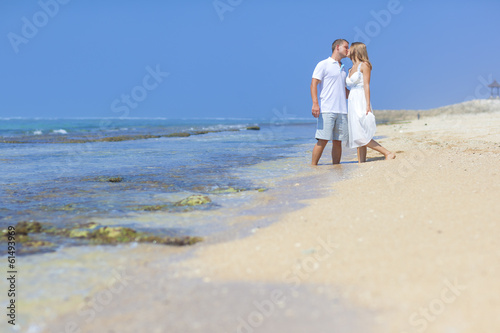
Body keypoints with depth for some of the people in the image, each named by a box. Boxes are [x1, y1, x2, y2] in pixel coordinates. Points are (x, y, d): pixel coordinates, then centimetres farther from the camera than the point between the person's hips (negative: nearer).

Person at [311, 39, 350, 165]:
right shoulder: (323, 64, 1)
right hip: (327, 110, -7)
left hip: (342, 111, 7)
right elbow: (314, 84, -7)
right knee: (322, 140, -11)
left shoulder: (343, 69, 23)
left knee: (338, 141, 4)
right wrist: (315, 103, -20)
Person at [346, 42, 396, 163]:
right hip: (352, 104, 8)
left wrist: (368, 105, -18)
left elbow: (366, 86, -11)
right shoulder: (351, 69, 19)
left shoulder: (364, 65, -3)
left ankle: (388, 154, -12)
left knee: (361, 137, -16)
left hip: (361, 103, -8)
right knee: (357, 137, 3)